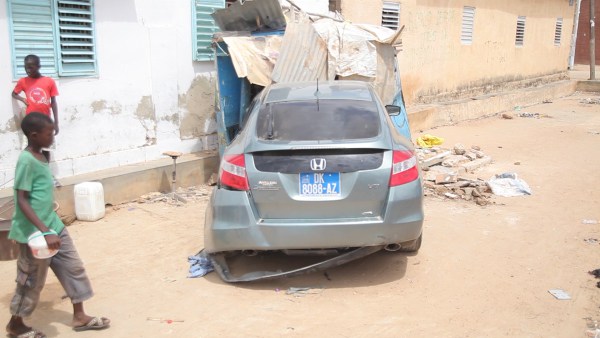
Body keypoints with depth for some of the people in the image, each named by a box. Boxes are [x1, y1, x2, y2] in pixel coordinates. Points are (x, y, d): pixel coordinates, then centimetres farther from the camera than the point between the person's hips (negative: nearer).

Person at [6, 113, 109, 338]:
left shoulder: (39, 157, 7)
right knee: (32, 281, 8)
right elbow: (22, 202, -25)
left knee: (73, 268, 12)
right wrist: (45, 232, -30)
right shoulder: (26, 161, -21)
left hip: (52, 225, 9)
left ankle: (79, 317, 24)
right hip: (35, 233, -9)